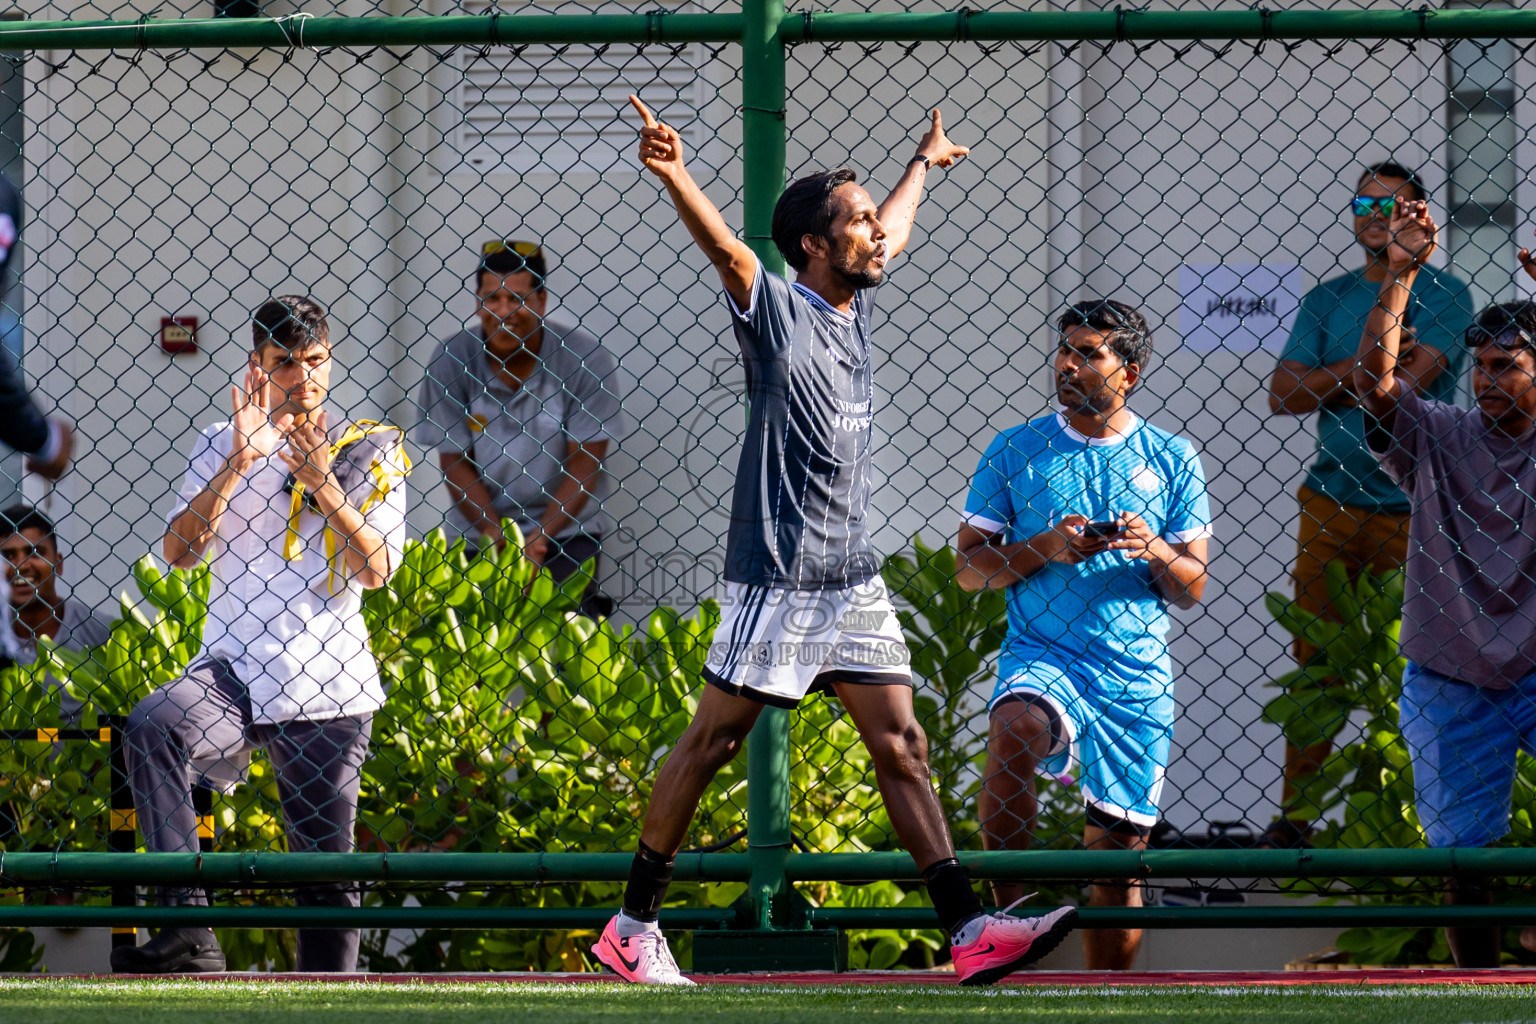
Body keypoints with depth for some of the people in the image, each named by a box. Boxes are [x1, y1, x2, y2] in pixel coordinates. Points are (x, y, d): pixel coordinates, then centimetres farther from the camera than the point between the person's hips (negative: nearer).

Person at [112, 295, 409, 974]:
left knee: (327, 877, 1)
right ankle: (187, 936, -38)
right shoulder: (220, 446, 10)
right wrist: (238, 465, -13)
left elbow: (376, 570, -4)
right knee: (151, 728, -32)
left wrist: (320, 482, -14)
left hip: (330, 690, 0)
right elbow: (180, 551, -3)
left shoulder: (370, 450, 7)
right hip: (233, 670, 0)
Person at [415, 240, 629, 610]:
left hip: (562, 531, -2)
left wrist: (539, 539, -15)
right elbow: (456, 464, 0)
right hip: (479, 530, 2)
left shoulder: (586, 358, -6)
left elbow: (584, 463, -5)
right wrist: (498, 537, -12)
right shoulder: (453, 359, -2)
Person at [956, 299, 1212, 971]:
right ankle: (1006, 913, -27)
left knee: (1118, 852, 4)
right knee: (1016, 729, -36)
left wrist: (1156, 552, -13)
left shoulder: (1172, 460, 8)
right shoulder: (1015, 451, 6)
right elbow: (968, 568, 5)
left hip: (1137, 680, 2)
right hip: (1042, 657, -2)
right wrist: (1044, 548, -11)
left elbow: (1192, 589, 9)